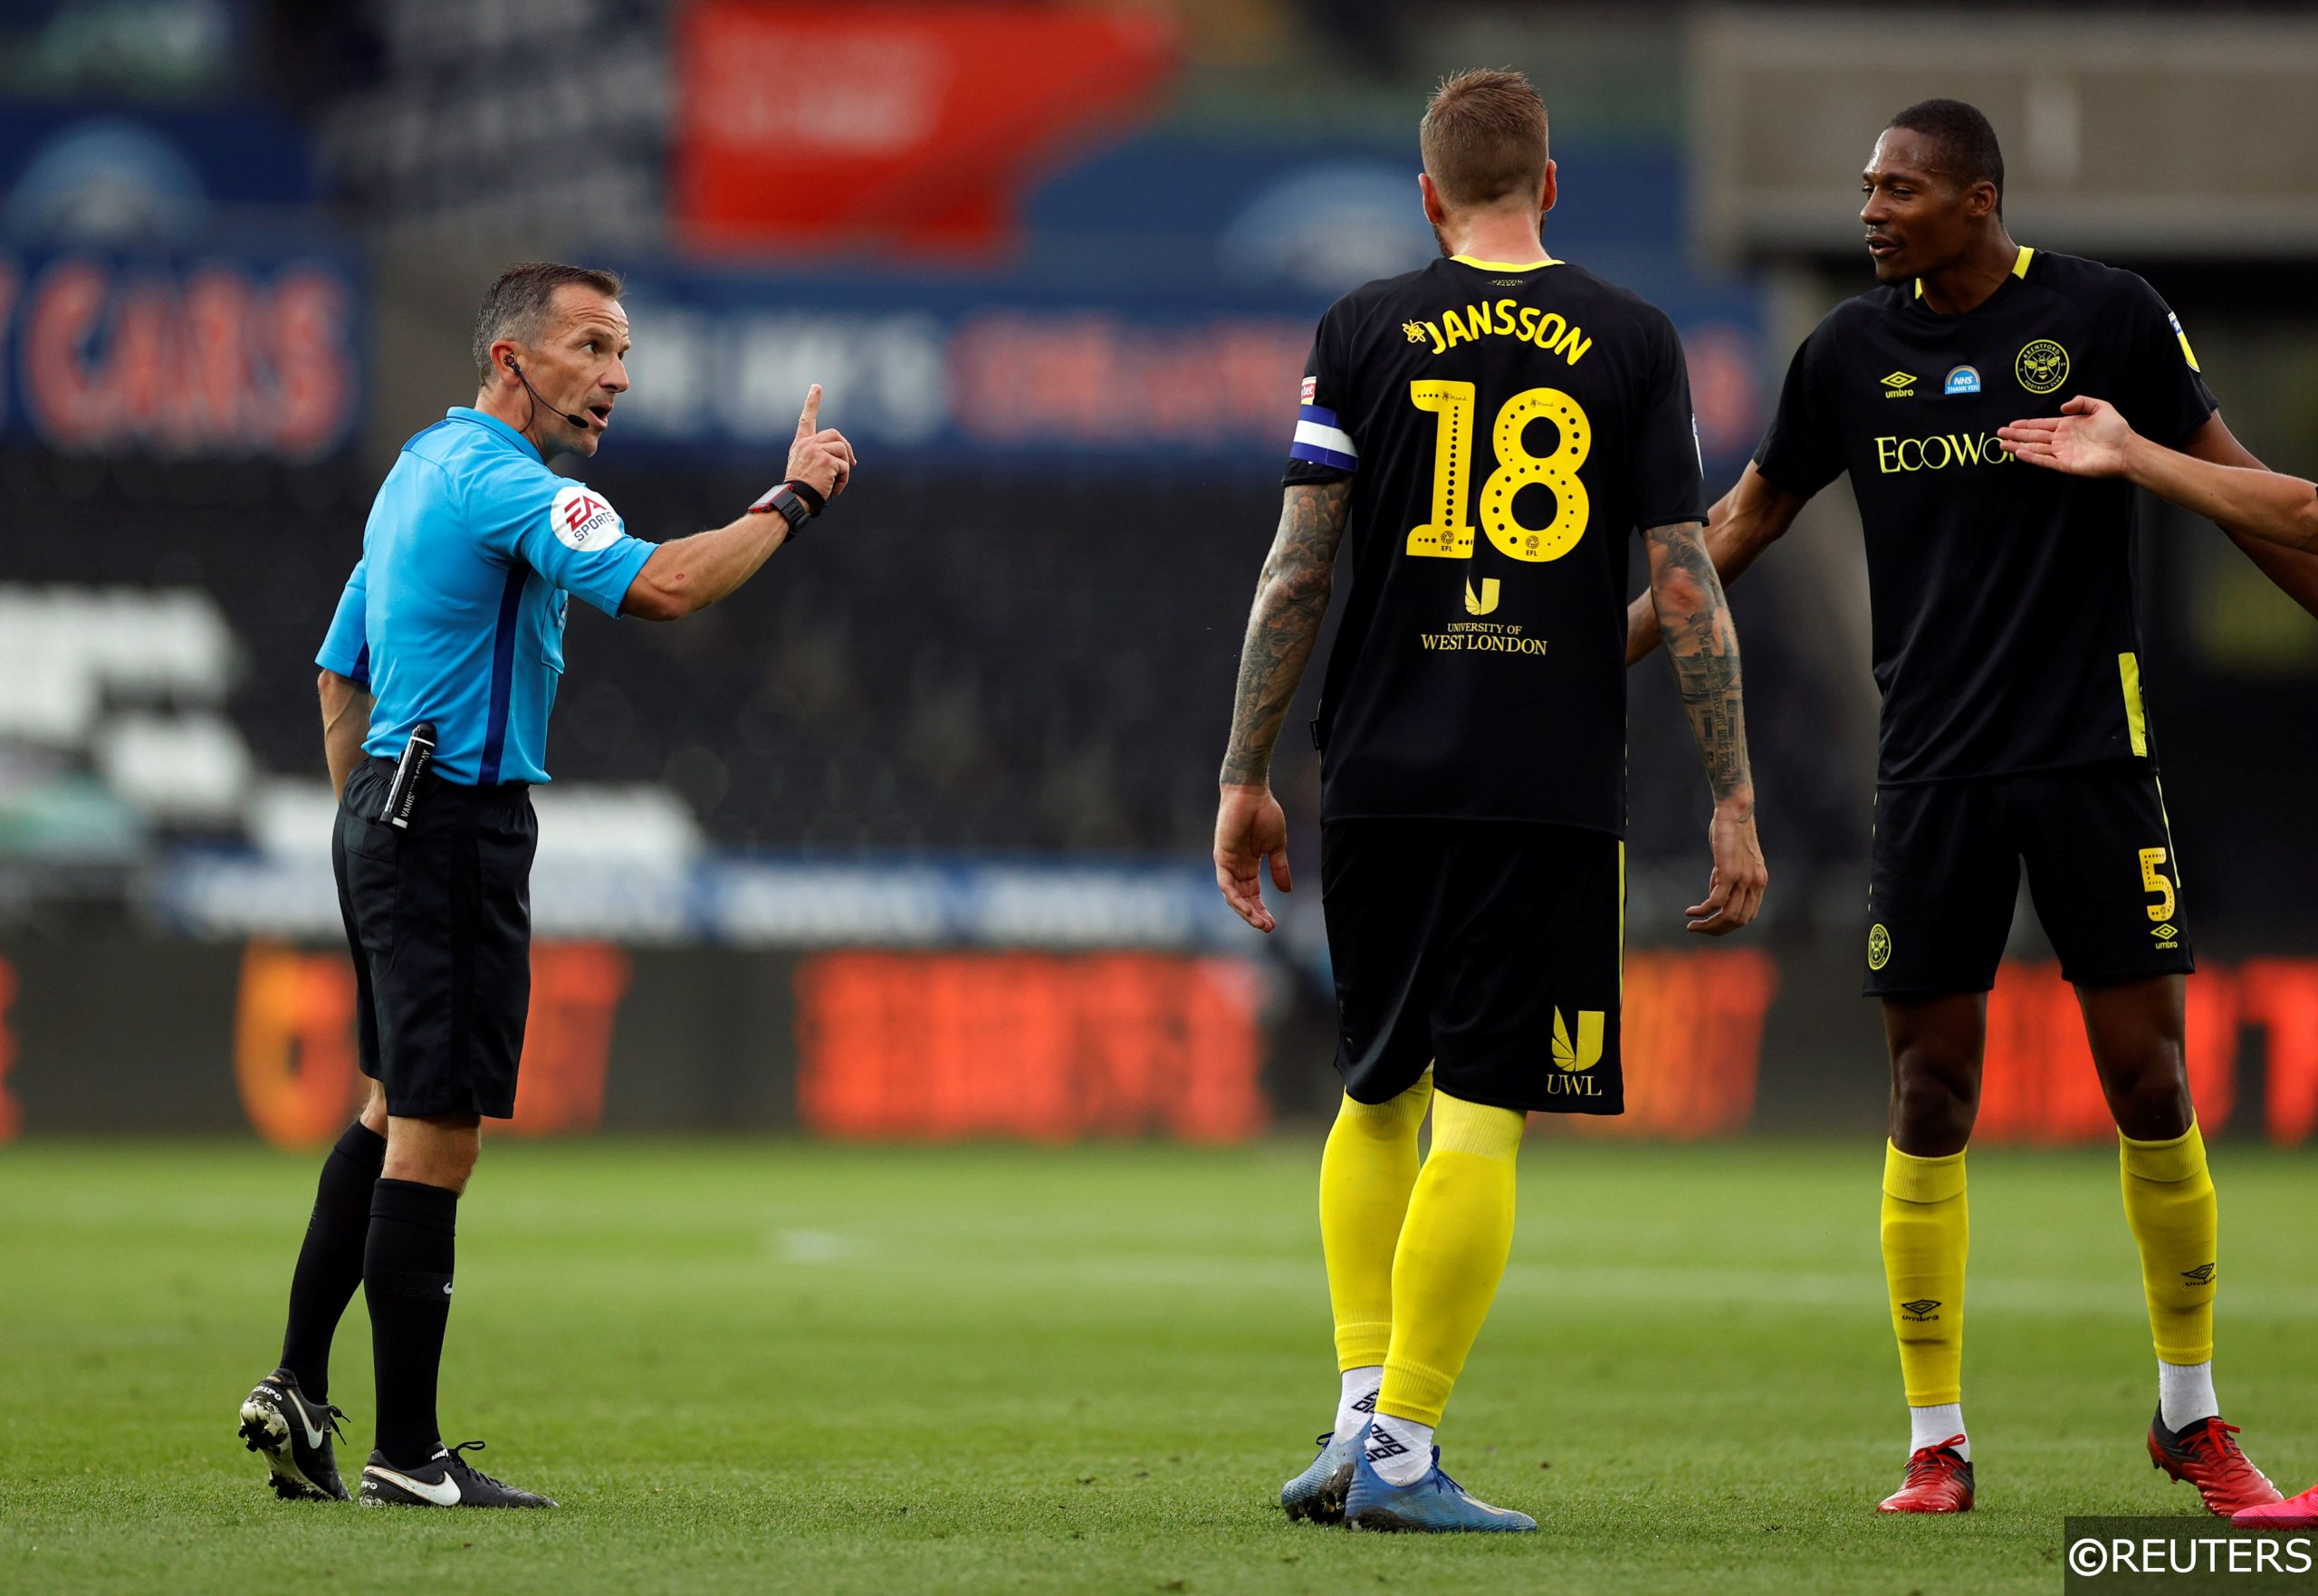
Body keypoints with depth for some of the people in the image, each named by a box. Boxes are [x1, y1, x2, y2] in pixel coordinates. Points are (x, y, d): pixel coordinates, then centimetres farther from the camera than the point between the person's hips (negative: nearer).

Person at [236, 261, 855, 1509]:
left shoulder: (423, 470, 16)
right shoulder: (502, 482, -16)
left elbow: (341, 672, 23)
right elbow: (658, 587, -31)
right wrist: (792, 501, -19)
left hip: (386, 812, 11)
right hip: (457, 824, -11)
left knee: (394, 1110, 19)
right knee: (436, 1130, -7)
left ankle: (297, 1385, 19)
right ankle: (408, 1455, -5)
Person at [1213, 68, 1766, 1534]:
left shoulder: (1367, 329, 5)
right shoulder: (1633, 340, 3)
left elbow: (1297, 569, 1)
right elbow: (1689, 588, 0)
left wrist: (1247, 777, 7)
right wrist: (1734, 804, 4)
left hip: (1380, 779, 2)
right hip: (1554, 791, -2)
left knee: (1377, 1095, 17)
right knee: (1484, 1118, -1)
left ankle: (1361, 1411, 10)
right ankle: (1401, 1453, -5)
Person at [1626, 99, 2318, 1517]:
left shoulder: (2107, 316, -3)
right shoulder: (1855, 349, 5)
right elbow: (1747, 521, 16)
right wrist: (1603, 657, 14)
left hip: (2093, 752, -2)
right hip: (1933, 768, 2)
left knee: (2151, 1083, -4)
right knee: (1930, 1096, 0)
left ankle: (2193, 1414, 12)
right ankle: (1938, 1440, 8)